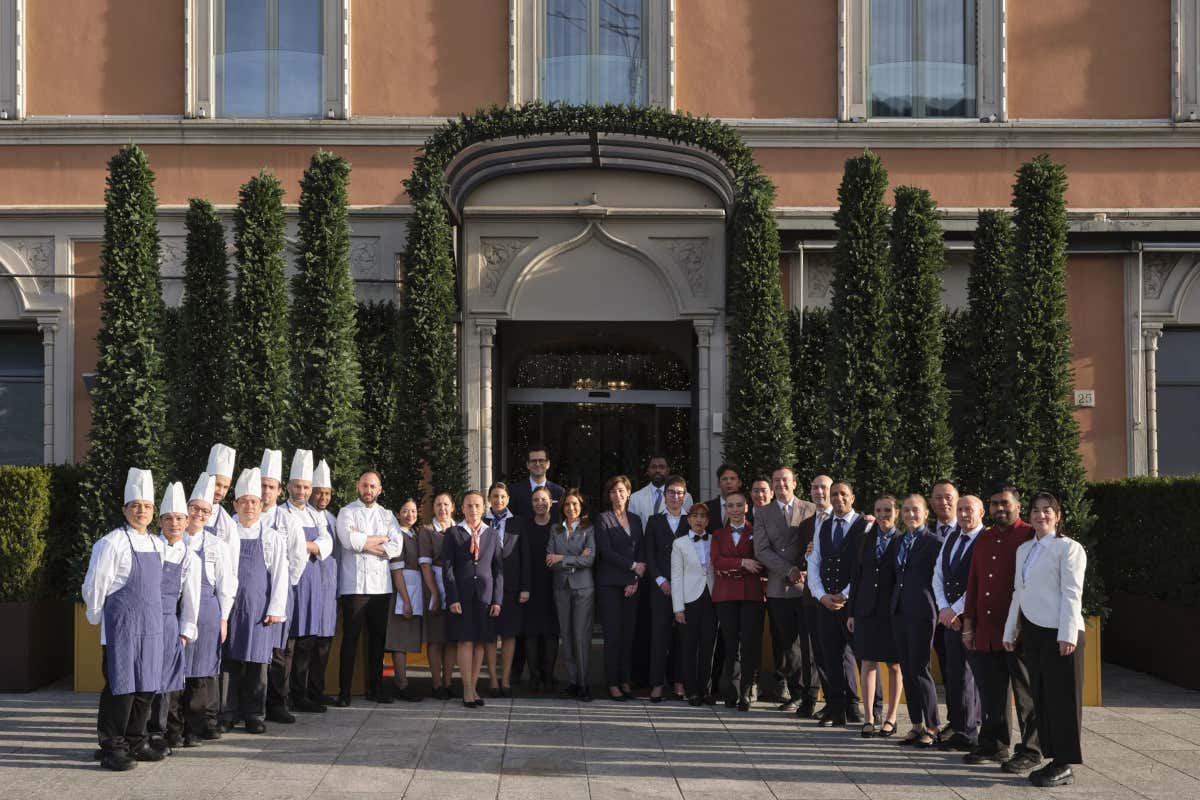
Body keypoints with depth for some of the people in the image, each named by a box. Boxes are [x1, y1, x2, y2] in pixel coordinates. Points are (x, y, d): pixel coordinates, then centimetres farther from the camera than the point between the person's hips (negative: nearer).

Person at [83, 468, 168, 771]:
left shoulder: (156, 544, 11)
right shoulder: (112, 543, -10)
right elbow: (95, 584, -5)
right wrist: (96, 617, 5)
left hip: (151, 626, 7)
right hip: (121, 626, -6)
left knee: (146, 686, 10)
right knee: (121, 688, -4)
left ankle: (135, 742, 21)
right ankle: (112, 748, 3)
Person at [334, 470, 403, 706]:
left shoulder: (387, 515, 15)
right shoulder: (347, 512, 4)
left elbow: (396, 548, 0)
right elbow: (349, 540, -15)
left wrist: (364, 543, -8)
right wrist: (380, 539, -4)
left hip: (381, 586, 4)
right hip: (354, 586, -4)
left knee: (378, 638, 8)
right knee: (350, 638, -4)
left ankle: (375, 688, 17)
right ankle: (344, 692, -1)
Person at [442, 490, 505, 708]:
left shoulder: (492, 534, 10)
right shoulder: (453, 533, 4)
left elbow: (499, 569, 8)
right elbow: (447, 568, -1)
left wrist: (497, 600, 0)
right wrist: (452, 598, -10)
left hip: (485, 596, 2)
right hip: (462, 596, -2)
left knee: (480, 642, 5)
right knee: (465, 642, -4)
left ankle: (473, 687, 14)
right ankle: (467, 690, 0)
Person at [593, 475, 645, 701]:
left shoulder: (636, 520, 15)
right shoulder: (603, 519, 1)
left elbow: (640, 553, 12)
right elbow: (606, 551, -9)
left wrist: (635, 580, -1)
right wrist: (633, 566, -9)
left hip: (631, 584, 4)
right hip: (609, 584, -4)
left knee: (629, 635, 4)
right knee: (613, 635, -6)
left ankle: (626, 681, 9)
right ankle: (612, 684, -2)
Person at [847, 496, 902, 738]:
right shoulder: (866, 539, 10)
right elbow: (856, 575, 10)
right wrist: (852, 612, 6)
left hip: (893, 610, -3)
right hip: (867, 609, 3)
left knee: (894, 665, 4)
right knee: (868, 662, 2)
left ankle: (890, 718, 13)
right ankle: (869, 717, 7)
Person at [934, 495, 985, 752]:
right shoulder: (951, 538, 14)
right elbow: (938, 575, 13)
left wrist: (955, 609, -12)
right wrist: (944, 608, 0)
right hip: (950, 615, 7)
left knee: (962, 671, -5)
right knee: (950, 671, 9)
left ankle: (965, 733, 3)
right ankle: (958, 725, 19)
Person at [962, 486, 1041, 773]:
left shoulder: (1030, 537, -5)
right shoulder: (983, 540, 16)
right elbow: (973, 584, 19)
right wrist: (969, 623, 14)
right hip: (985, 632, 6)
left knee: (1026, 694, 2)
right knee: (991, 692, 12)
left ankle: (1030, 751, 9)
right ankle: (994, 745, 22)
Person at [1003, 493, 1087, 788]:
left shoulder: (1068, 548, -5)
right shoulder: (1023, 550, 17)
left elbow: (1071, 594, -11)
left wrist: (1067, 635, -18)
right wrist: (1010, 631, 17)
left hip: (1058, 633, -7)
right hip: (1032, 631, 7)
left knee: (1062, 699, -2)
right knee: (1040, 697, 9)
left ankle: (1065, 766, 4)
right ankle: (1053, 759, 16)